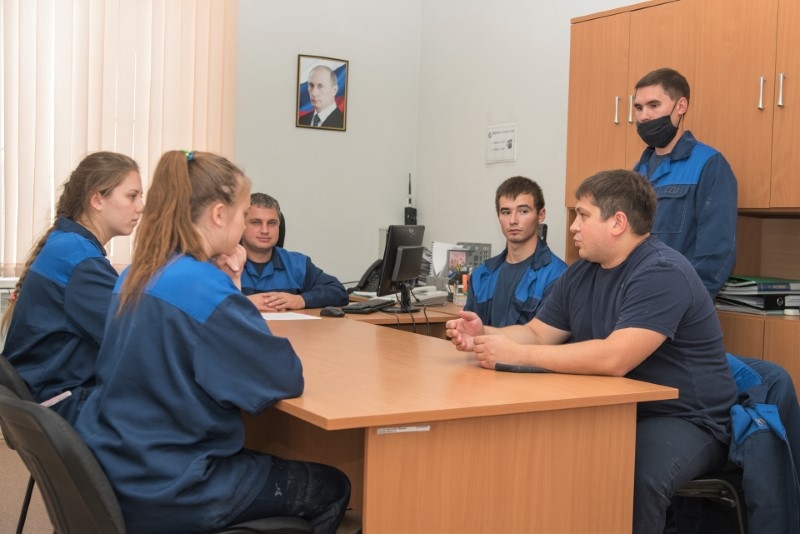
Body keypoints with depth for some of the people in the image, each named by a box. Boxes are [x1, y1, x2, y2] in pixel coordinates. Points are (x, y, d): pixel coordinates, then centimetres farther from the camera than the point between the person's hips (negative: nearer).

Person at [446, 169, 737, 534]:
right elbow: (537, 333, 11)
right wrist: (485, 335, -10)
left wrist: (516, 355, -28)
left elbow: (613, 358, -31)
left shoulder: (662, 273, -20)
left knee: (634, 477, -36)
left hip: (685, 420, -7)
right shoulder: (580, 275, 8)